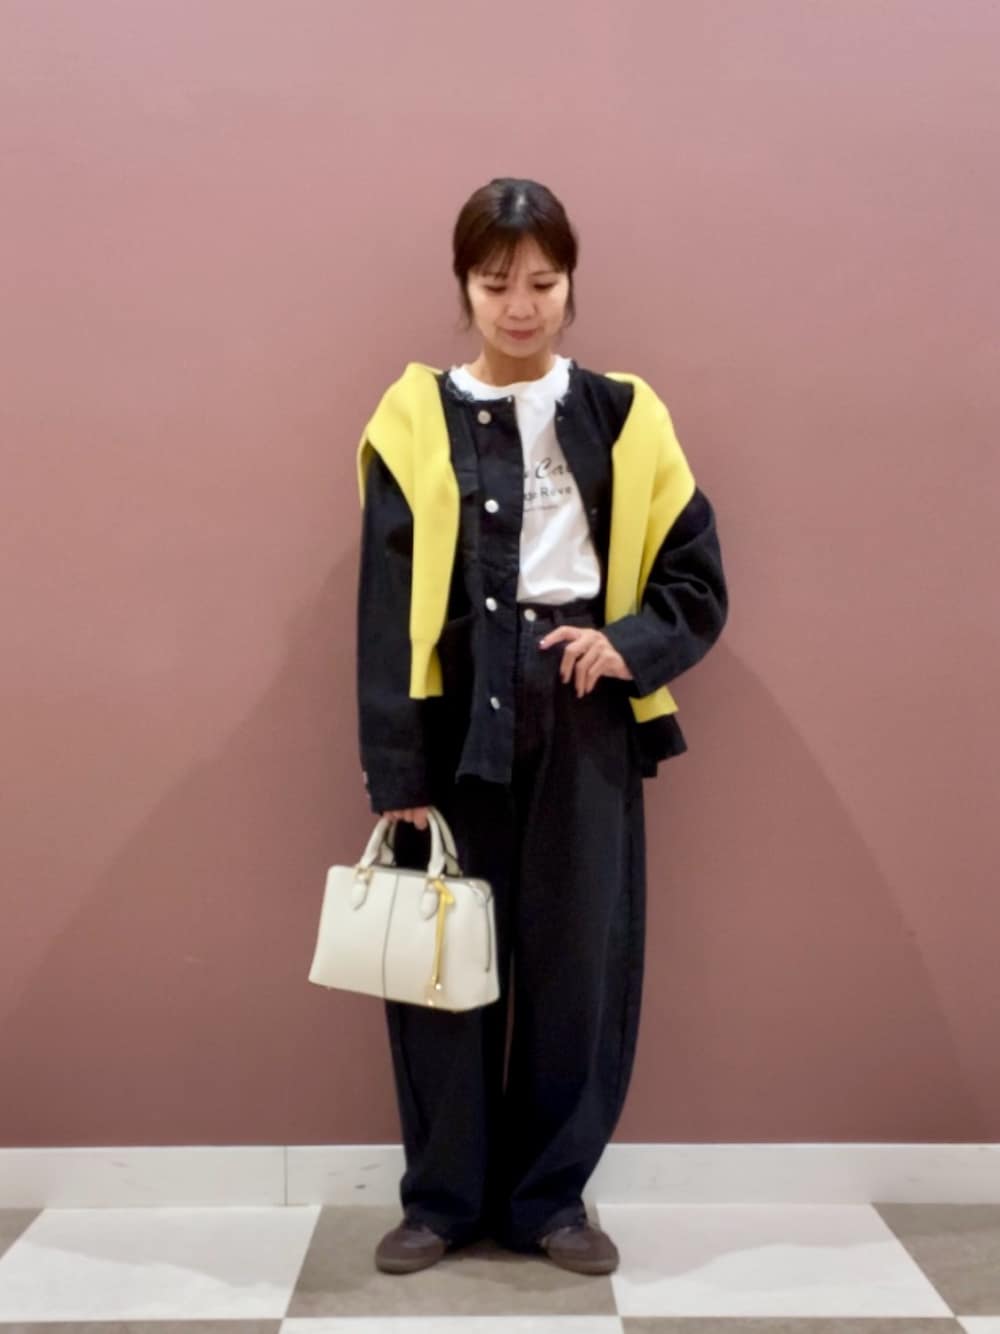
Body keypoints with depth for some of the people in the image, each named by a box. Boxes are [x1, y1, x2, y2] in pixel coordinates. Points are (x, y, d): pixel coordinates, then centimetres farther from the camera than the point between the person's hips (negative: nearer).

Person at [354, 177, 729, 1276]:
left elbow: (697, 578, 8)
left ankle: (551, 1196, 25)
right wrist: (393, 767, -7)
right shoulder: (415, 418, 3)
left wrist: (630, 645, -12)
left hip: (584, 719, 1)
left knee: (580, 958, 6)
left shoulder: (625, 417, 6)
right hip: (454, 719, -1)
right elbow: (386, 608, -2)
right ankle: (442, 1197, 24)